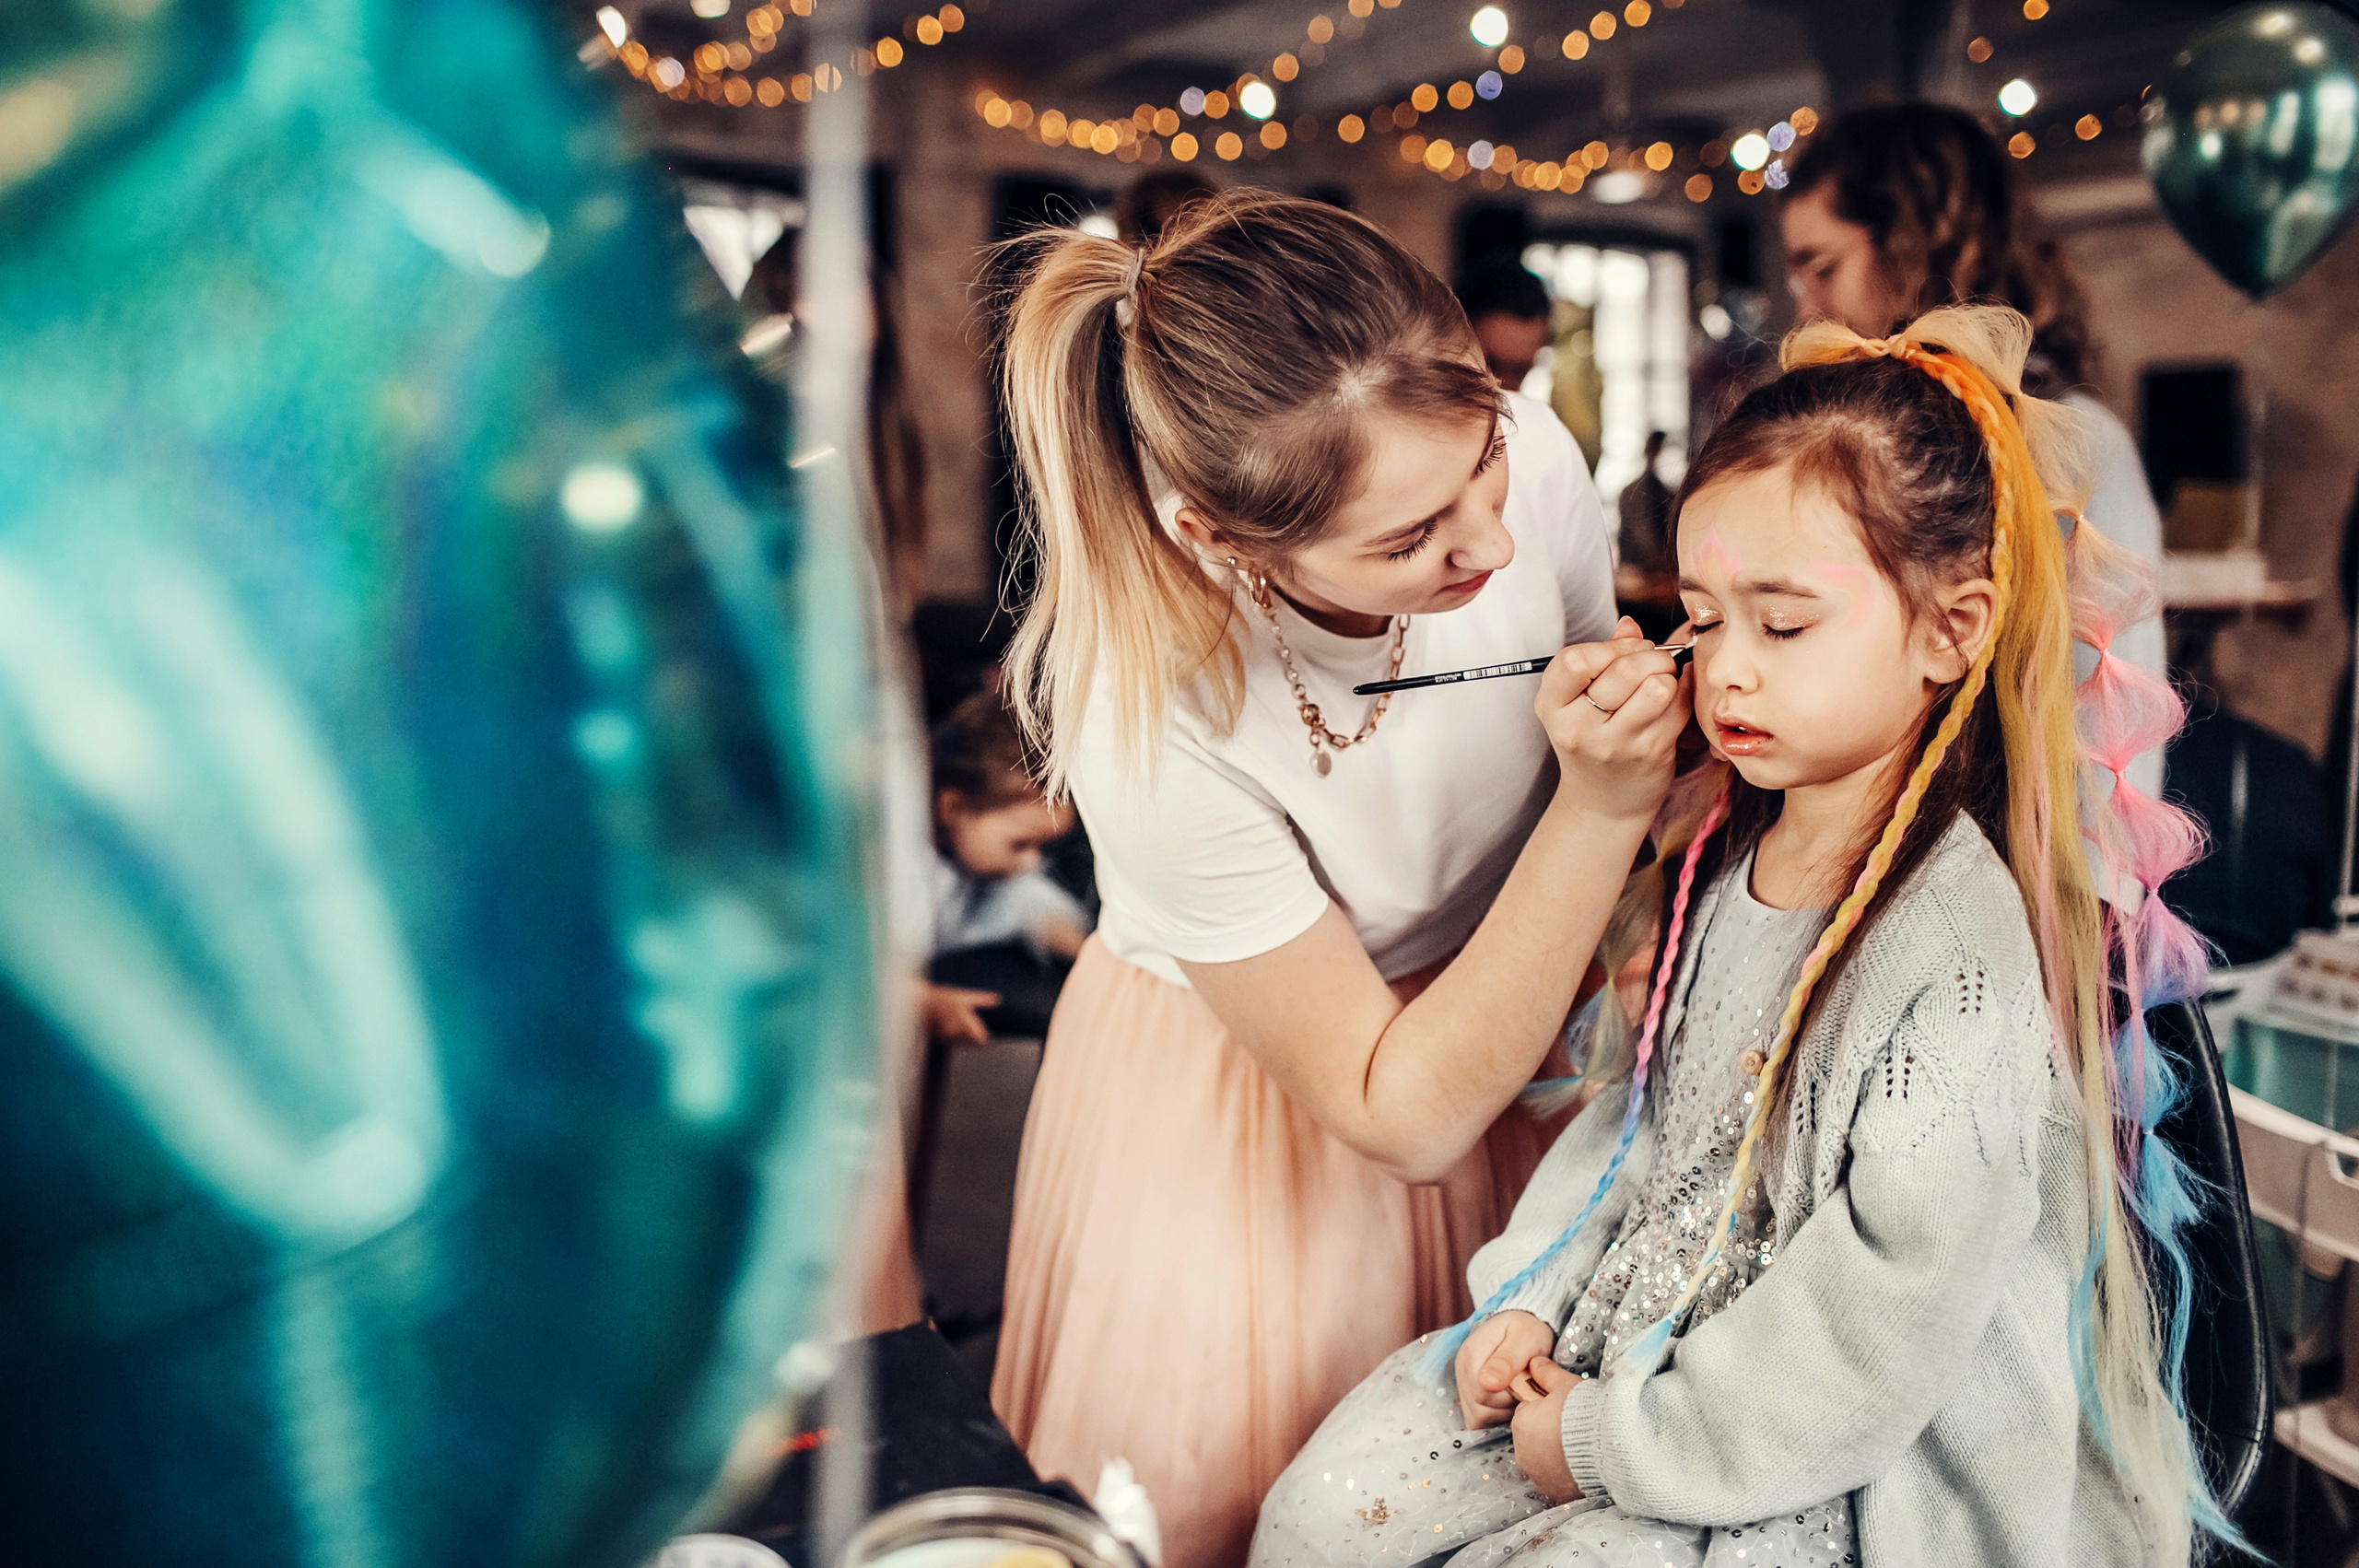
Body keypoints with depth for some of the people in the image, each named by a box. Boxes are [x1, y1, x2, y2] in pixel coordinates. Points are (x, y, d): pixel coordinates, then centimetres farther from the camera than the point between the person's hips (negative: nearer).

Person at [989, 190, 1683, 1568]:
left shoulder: (1531, 462, -24)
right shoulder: (1151, 727, -36)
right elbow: (1402, 1116, -26)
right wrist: (1602, 810, -35)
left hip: (1488, 1023, 4)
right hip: (1244, 1089, -4)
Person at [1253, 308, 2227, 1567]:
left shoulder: (1965, 959, -26)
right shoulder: (1726, 847, 0)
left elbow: (1872, 1340, -23)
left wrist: (1610, 1439, -15)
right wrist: (1533, 1299, 3)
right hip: (1627, 1343, 7)